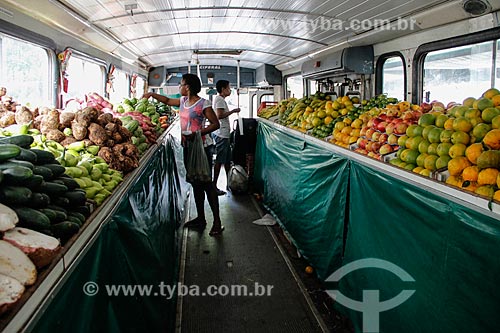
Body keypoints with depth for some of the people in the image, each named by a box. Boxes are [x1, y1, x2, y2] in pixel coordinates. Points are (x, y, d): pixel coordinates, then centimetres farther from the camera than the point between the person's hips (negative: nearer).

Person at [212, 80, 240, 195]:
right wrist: (233, 111, -14)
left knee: (227, 159, 15)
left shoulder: (219, 99, 20)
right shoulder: (220, 100, -12)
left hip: (223, 133, 11)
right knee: (219, 160, -8)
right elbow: (220, 115, -22)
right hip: (221, 134, -11)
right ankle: (214, 186, -4)